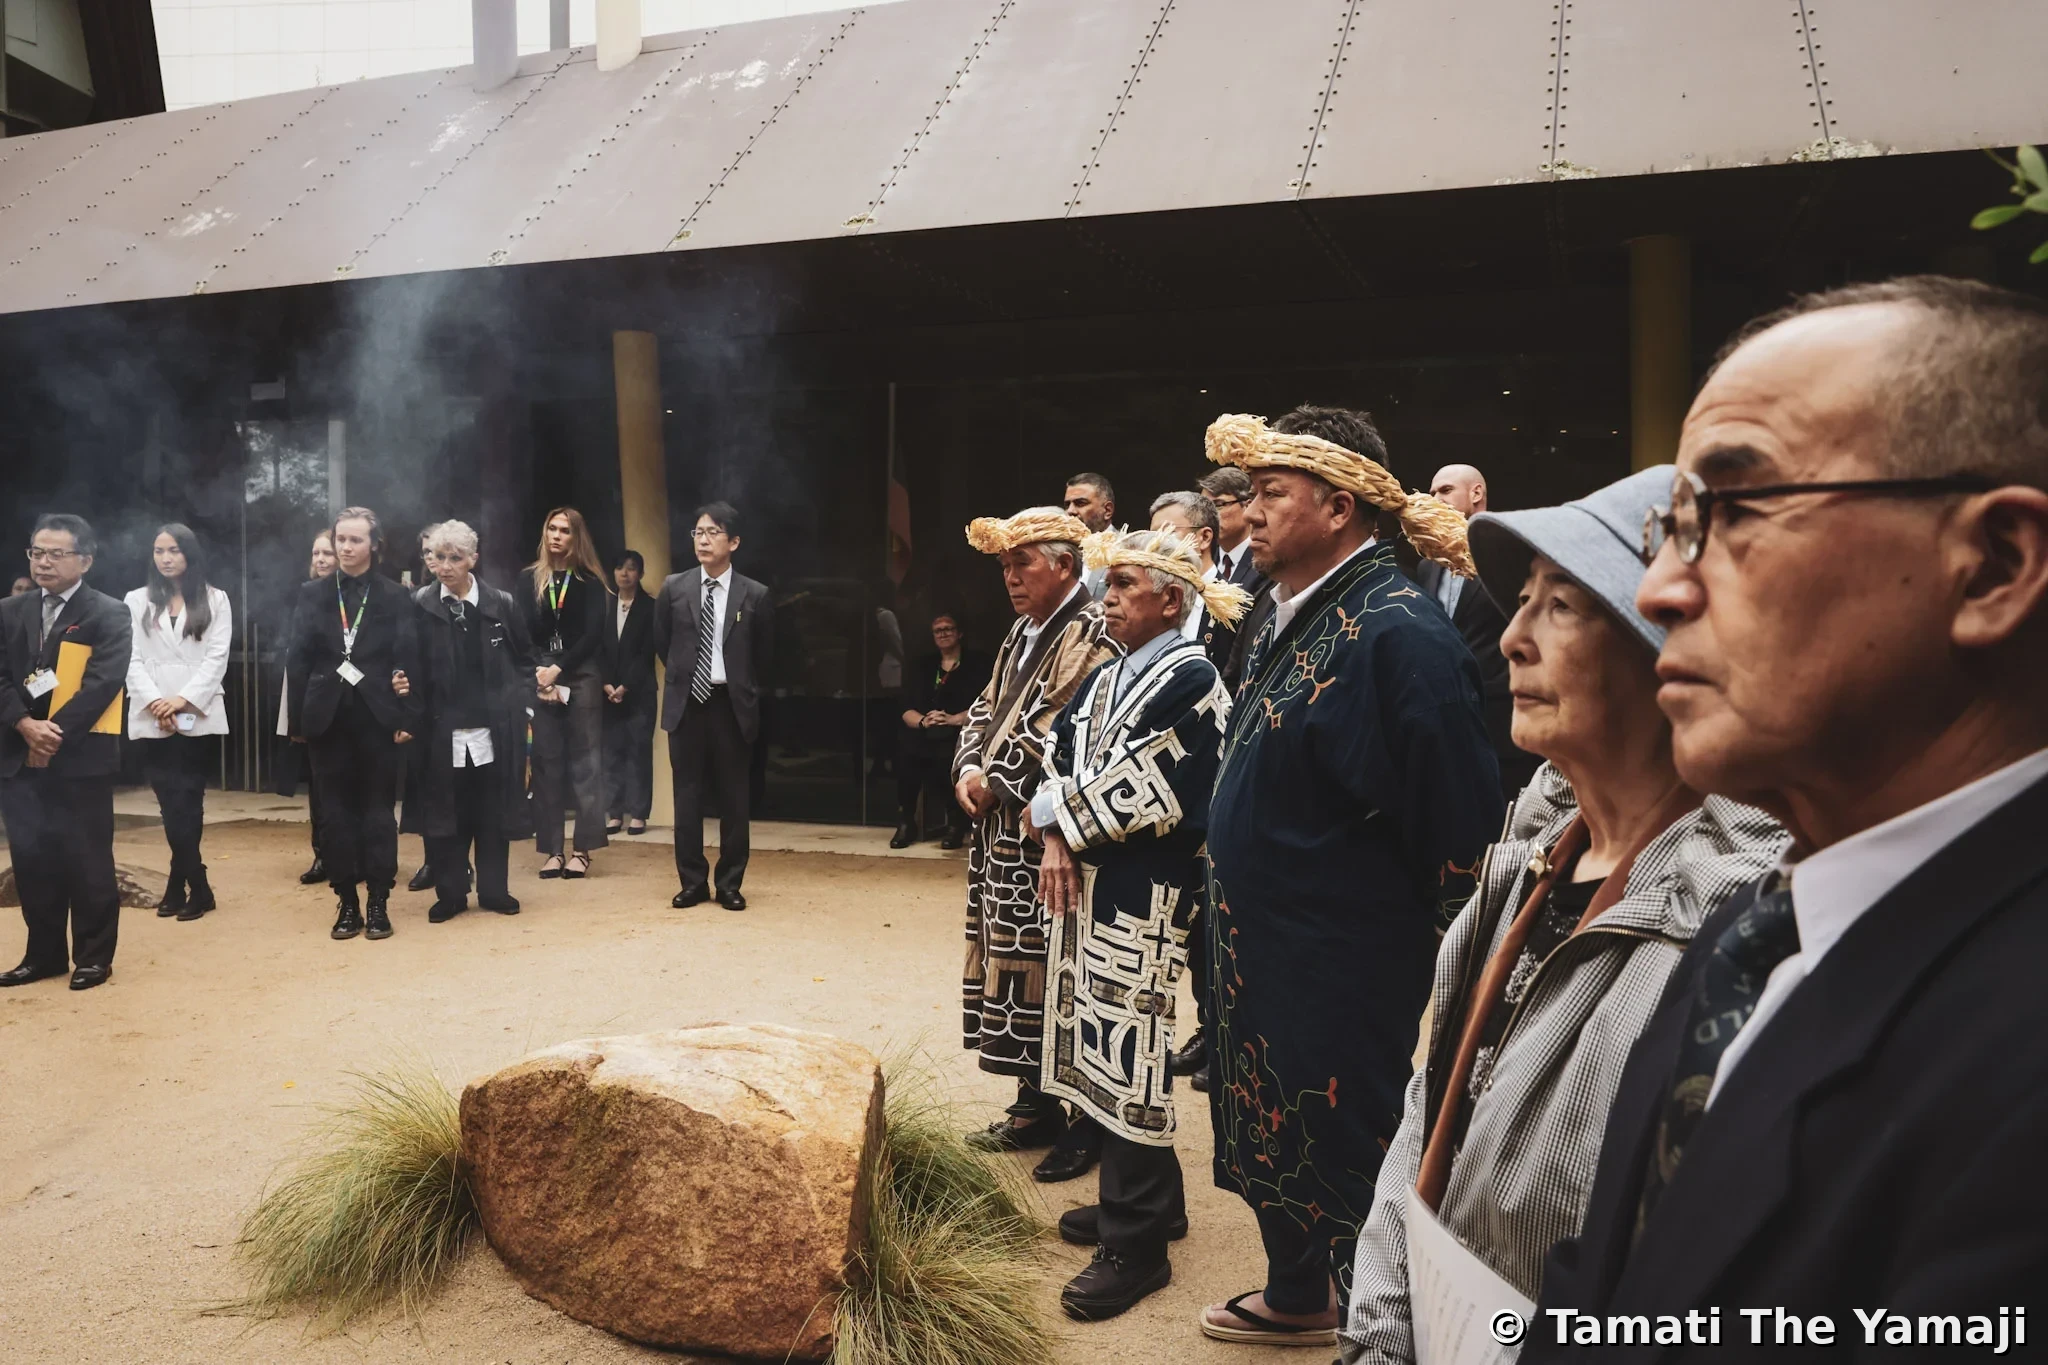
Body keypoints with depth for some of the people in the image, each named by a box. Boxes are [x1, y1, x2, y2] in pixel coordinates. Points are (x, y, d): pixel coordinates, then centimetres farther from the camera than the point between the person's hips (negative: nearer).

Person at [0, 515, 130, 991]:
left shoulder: (108, 614, -3)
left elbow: (102, 683, -12)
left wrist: (55, 735, -17)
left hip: (81, 755, -5)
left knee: (87, 859, 1)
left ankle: (93, 956, 11)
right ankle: (44, 952, 20)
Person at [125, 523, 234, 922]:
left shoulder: (215, 600, 7)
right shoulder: (136, 601, 11)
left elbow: (218, 656, -1)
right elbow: (131, 659, 4)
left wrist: (184, 699, -12)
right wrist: (155, 702, -11)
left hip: (199, 716, -1)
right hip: (152, 718, 1)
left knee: (188, 803, 0)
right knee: (174, 804, -2)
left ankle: (179, 884, 8)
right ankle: (196, 886, 7)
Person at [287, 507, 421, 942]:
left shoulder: (396, 597, 2)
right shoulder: (312, 594, 8)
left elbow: (409, 661, -1)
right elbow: (298, 660, 4)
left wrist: (408, 717, -8)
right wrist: (297, 719, -1)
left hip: (378, 718, -2)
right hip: (328, 718, 2)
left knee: (378, 811, 4)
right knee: (335, 813, 5)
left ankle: (378, 904, 10)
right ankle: (347, 903, 14)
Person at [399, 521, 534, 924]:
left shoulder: (502, 604, 3)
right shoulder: (419, 606, -1)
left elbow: (525, 659, 10)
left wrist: (519, 702, 2)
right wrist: (405, 686, -19)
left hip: (495, 729, 1)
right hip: (442, 730, 0)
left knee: (494, 814, 8)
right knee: (444, 814, 5)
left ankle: (493, 890, 20)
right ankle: (450, 894, 17)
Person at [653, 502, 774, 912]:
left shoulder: (755, 595, -3)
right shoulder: (674, 587, 2)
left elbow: (765, 654, 10)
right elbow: (661, 641, 17)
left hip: (732, 705, -1)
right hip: (686, 704, 1)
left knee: (735, 798, 4)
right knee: (688, 797, 5)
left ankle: (730, 884, 14)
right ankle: (693, 882, 15)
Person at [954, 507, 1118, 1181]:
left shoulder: (1091, 635, -14)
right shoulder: (1024, 632, 17)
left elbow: (1058, 734, -22)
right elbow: (987, 708, 17)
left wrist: (995, 784, -13)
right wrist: (968, 771, -1)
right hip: (1006, 834, 9)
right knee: (1015, 967, 15)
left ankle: (1092, 1123, 11)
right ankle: (1036, 1106, 28)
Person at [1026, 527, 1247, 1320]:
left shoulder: (1191, 678, -13)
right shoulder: (1108, 676, 13)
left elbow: (1145, 794, -19)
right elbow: (1060, 755, 8)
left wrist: (1055, 816, -7)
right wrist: (1058, 840, -9)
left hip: (1144, 891, -8)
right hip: (1090, 881, 9)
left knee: (1128, 1052, -3)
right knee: (1103, 1045, 16)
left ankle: (1137, 1243, 10)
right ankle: (1144, 1199, 32)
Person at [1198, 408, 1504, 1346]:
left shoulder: (1394, 631, -22)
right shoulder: (1287, 617, 7)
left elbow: (1457, 816, -22)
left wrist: (1426, 950, -14)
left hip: (1340, 969, -10)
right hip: (1259, 951, 10)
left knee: (1344, 1161, 6)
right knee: (1271, 1134, 25)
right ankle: (1294, 1299, 47)